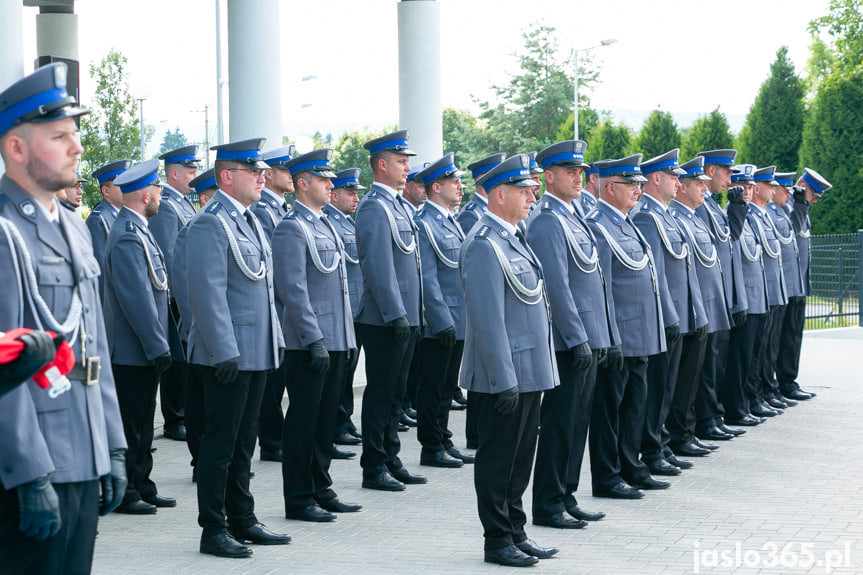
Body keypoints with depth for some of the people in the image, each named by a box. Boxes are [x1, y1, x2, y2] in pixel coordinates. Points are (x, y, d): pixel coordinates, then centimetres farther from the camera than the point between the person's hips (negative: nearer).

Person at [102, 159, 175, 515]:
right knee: (131, 424, -2)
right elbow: (137, 299, -23)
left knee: (142, 421, 15)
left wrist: (158, 343, 19)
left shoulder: (136, 231, 14)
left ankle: (141, 485, 22)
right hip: (133, 351, -10)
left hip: (143, 351, 10)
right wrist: (157, 347, -20)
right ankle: (123, 492, 5)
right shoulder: (128, 238, -19)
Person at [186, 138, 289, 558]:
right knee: (220, 442, -3)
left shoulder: (249, 220, 16)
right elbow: (208, 292, -19)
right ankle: (213, 530, 4)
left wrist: (275, 338, 19)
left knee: (243, 440, 15)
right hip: (227, 354, -9)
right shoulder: (211, 224, -14)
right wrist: (224, 351, -22)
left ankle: (242, 520, 24)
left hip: (256, 351, 9)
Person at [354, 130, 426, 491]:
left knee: (395, 393, 13)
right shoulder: (374, 207, -14)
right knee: (381, 393, -3)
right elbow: (378, 266, -20)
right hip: (384, 321, -9)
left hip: (404, 317, 9)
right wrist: (396, 315, -22)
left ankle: (390, 461, 21)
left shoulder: (400, 205, 16)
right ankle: (373, 469, 3)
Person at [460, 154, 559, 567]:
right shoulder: (484, 245, -17)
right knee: (498, 459, 0)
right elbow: (487, 319, -21)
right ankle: (497, 542, 8)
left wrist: (532, 373, 19)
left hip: (529, 372, 10)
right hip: (505, 375, -10)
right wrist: (504, 379, -22)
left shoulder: (512, 238, 14)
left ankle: (516, 533, 24)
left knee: (520, 457, 15)